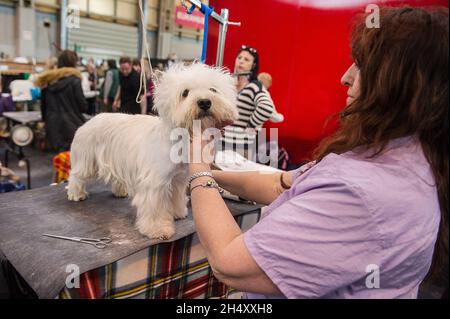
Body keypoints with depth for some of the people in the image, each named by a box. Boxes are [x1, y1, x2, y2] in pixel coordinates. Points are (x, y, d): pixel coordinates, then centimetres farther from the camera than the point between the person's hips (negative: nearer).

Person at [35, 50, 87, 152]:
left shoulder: (48, 81, 11)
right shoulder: (74, 80, -7)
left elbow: (43, 105, 16)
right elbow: (83, 106, -8)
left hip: (52, 126, 6)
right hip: (71, 125, -6)